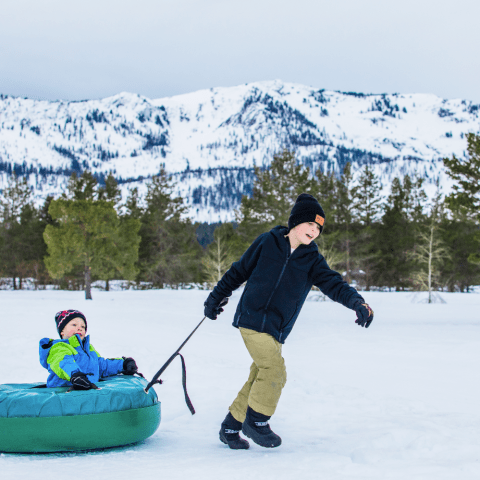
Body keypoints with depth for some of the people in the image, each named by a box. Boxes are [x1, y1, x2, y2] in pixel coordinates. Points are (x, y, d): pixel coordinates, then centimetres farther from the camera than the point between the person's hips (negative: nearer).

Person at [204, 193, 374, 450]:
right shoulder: (267, 243, -4)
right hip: (252, 320, -4)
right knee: (275, 371, -17)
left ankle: (230, 428, 23)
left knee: (260, 379, 7)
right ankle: (256, 421, 2)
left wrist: (357, 302, -29)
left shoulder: (312, 260, 3)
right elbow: (239, 271, 7)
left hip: (276, 330, 5)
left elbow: (333, 284, -11)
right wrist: (217, 296, 12)